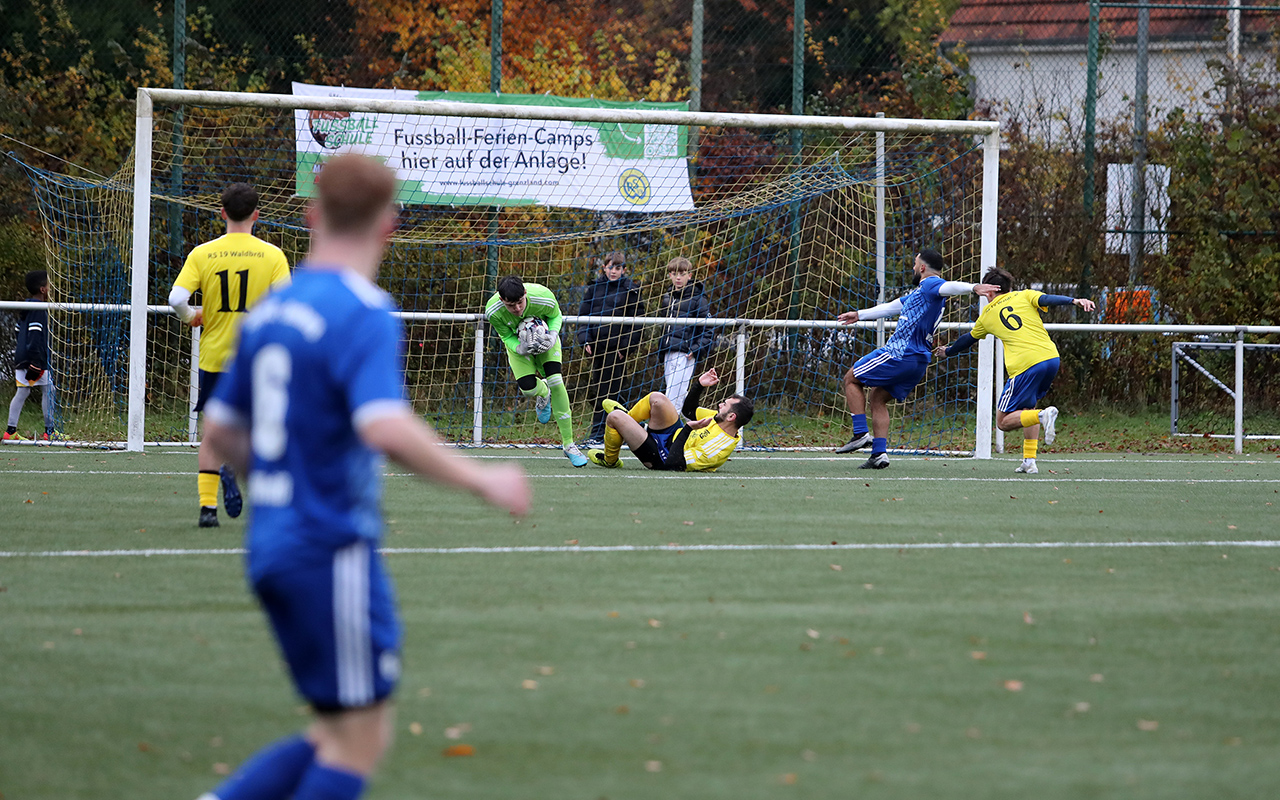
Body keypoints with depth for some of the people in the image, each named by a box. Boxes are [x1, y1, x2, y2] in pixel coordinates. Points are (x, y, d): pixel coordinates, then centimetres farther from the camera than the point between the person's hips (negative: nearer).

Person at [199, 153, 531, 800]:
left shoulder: (270, 311, 11)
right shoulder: (363, 315, -14)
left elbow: (219, 433, 18)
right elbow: (387, 429, -29)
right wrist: (482, 481, -19)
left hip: (272, 546, 8)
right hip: (332, 552, -8)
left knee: (339, 735, 15)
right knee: (360, 741, 1)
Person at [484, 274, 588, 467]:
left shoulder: (544, 297, -36)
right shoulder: (493, 312, -34)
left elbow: (556, 316, -12)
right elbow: (506, 335, -15)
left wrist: (553, 336, -31)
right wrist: (519, 348, -36)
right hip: (518, 341, 1)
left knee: (556, 382, -16)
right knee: (527, 388, -19)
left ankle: (568, 445, -8)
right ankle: (543, 392, 26)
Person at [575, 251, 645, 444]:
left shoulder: (630, 290, 2)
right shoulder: (595, 287, 11)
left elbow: (636, 320, 1)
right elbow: (583, 314, 12)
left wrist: (626, 346, -7)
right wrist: (585, 339, -1)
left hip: (617, 347, -4)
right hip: (597, 344, 4)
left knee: (611, 389, -7)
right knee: (596, 388, 7)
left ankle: (599, 433, -7)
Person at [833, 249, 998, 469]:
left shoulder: (930, 285, -9)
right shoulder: (919, 292, 23)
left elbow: (949, 287, -31)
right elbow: (891, 307, 36)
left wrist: (972, 287, -53)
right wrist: (859, 315, 45)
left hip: (900, 353, -10)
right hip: (918, 361, 10)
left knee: (851, 379, 4)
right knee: (876, 398, 16)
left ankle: (861, 434, -5)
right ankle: (879, 453, 5)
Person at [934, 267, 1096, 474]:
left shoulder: (987, 315, 18)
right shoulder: (1025, 296, 17)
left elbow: (968, 339, 35)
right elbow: (1047, 300, -4)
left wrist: (947, 352, 54)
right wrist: (1075, 301, -18)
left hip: (1024, 366, -4)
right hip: (1051, 358, 4)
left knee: (1004, 421, 5)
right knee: (1027, 408, 25)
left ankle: (1043, 415, -23)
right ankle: (1029, 461, 12)